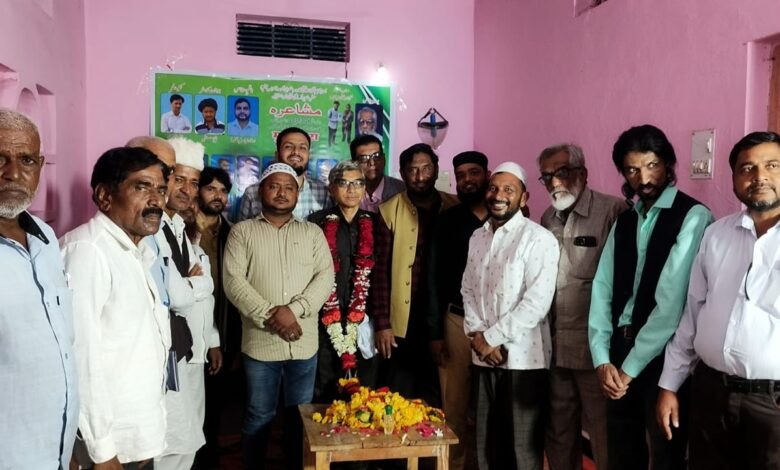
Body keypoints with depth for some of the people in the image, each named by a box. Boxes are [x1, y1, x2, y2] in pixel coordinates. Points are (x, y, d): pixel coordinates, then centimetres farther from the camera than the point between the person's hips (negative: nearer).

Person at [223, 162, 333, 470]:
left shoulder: (312, 232, 8)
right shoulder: (242, 231, 3)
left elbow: (325, 277, -2)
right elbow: (233, 281, -7)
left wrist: (294, 309, -16)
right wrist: (269, 316, -15)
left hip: (303, 343, 2)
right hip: (260, 343, -1)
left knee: (300, 416, 13)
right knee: (258, 417, 12)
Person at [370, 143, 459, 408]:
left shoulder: (455, 208, 3)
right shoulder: (389, 211, -3)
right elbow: (380, 270, -4)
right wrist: (382, 323, -9)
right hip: (402, 322, -2)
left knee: (437, 400, 13)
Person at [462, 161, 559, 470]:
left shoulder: (539, 239, -9)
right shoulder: (478, 237, 12)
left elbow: (536, 302, -16)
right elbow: (468, 290, 13)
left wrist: (491, 337, -12)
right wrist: (477, 336, -3)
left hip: (523, 358, -5)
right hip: (483, 357, 6)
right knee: (488, 443, 14)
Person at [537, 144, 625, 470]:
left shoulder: (612, 211, -10)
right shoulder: (548, 218, 12)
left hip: (594, 347, -6)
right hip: (554, 347, 6)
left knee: (603, 435, 6)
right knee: (558, 434, 18)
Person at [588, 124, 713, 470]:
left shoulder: (693, 217, -10)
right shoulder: (624, 222, 10)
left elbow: (673, 301, -17)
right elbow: (603, 289, 4)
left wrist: (631, 366, -14)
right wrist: (602, 359, -6)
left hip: (663, 354, -5)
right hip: (621, 349, 6)